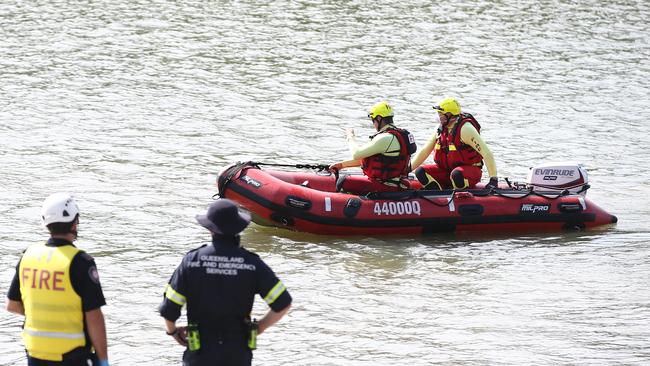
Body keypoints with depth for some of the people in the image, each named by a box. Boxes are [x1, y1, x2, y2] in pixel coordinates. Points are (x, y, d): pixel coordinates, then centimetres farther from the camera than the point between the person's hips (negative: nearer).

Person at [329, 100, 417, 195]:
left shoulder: (385, 138, -20)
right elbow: (365, 158, 20)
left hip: (385, 187, -10)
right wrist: (342, 164, 20)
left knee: (343, 182, -8)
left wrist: (350, 137, 2)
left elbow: (356, 154, -17)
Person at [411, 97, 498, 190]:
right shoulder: (441, 129, 4)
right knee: (420, 172, -14)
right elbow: (424, 152, 14)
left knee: (456, 174, -40)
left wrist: (493, 180, -27)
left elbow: (487, 153, -22)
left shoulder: (465, 128, -18)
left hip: (470, 170, -7)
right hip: (446, 170, 7)